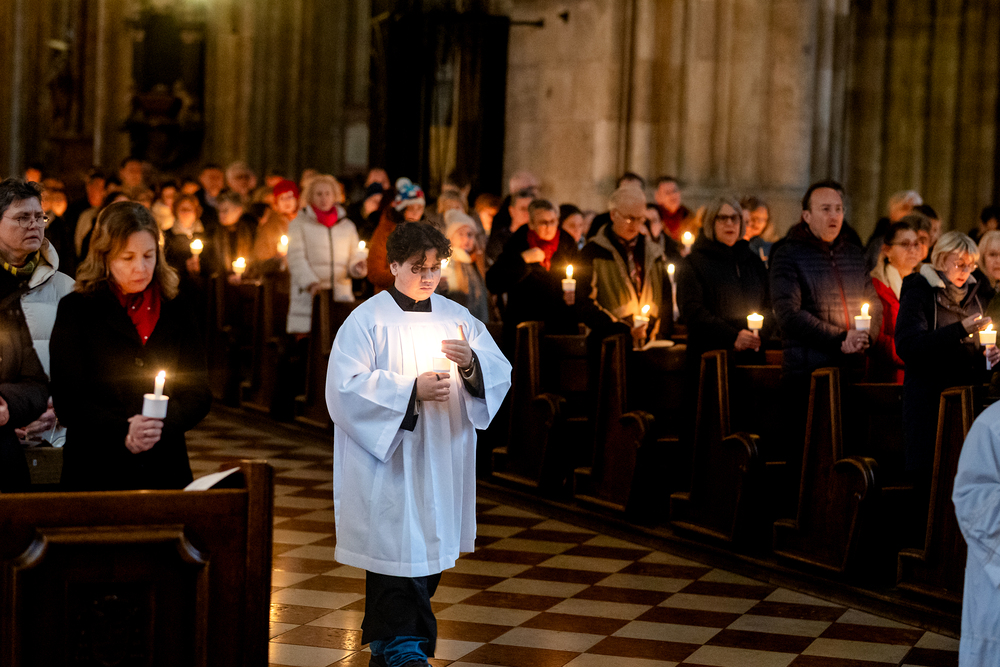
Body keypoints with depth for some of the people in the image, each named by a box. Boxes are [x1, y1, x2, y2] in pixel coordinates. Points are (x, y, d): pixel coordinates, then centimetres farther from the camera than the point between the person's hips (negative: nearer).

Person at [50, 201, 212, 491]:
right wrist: (122, 434, -21)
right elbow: (67, 401, -6)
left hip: (166, 472, 2)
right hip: (95, 475, -2)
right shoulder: (76, 310, 1)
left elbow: (198, 393, 4)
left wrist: (162, 423, -16)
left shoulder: (177, 310, 9)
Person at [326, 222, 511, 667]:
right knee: (398, 545, -9)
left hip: (441, 461, 5)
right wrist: (411, 390, -19)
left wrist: (471, 363, -18)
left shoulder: (457, 318, 9)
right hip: (387, 456, -5)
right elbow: (347, 386, -13)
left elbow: (500, 375, 3)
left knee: (430, 545, 9)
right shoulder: (367, 320, -5)